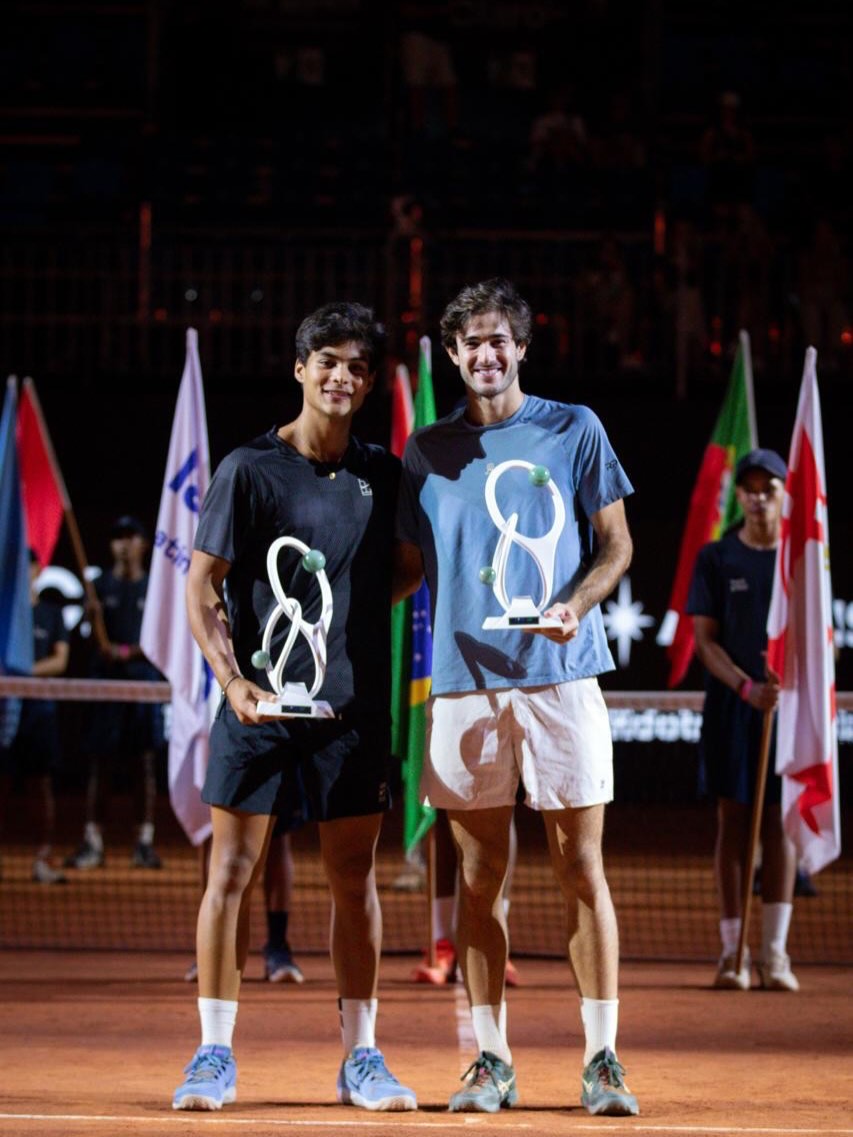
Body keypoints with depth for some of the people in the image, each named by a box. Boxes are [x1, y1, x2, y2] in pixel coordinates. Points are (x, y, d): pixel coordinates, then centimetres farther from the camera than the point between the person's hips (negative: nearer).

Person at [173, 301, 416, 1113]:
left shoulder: (383, 476, 8)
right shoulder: (250, 470, -4)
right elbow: (203, 588, -6)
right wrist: (232, 678, -18)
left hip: (353, 704, 3)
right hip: (260, 702, -3)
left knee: (354, 876, 5)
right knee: (232, 869, -2)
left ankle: (360, 1059, 13)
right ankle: (215, 1055, 5)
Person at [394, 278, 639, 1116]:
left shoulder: (573, 430, 6)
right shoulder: (426, 451, 12)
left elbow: (615, 545, 6)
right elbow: (408, 567, 18)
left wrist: (575, 605, -12)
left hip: (559, 673, -2)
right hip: (464, 679, 2)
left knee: (581, 867, -3)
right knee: (478, 874, 4)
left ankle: (602, 1058, 1)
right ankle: (490, 1061, 9)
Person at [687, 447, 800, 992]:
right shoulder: (716, 558, 4)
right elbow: (705, 639, -1)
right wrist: (746, 687, -16)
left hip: (787, 703, 0)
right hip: (730, 703, 0)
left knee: (779, 820, -2)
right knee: (734, 819, 1)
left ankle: (775, 951, -2)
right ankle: (734, 951, 4)